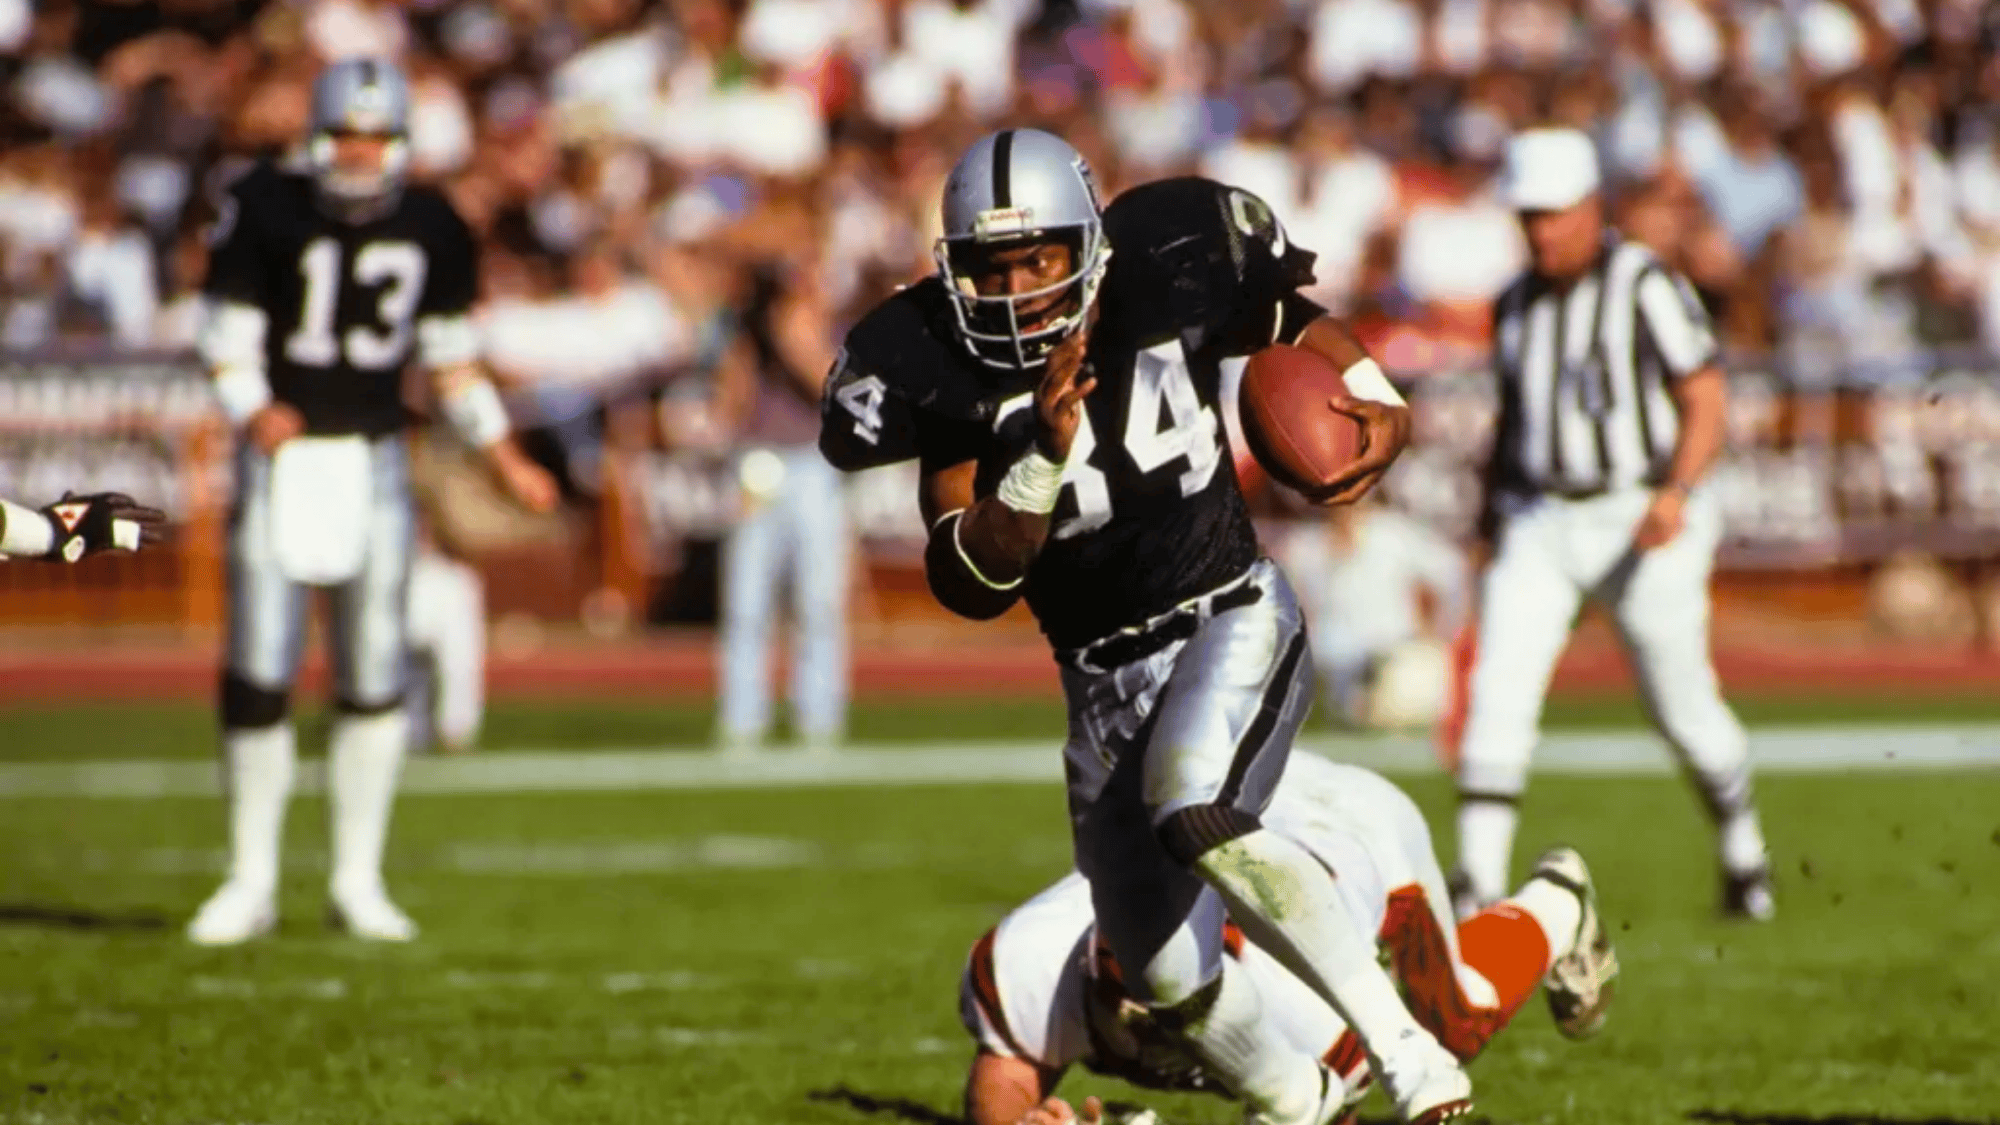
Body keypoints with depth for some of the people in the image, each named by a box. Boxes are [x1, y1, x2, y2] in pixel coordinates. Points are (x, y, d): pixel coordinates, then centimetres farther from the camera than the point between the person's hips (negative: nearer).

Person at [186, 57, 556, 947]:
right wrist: (253, 413, -26)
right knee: (258, 670, -7)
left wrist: (503, 457, 12)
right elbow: (228, 338, -7)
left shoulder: (431, 231, 3)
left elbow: (451, 357, 13)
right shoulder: (267, 212, -7)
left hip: (374, 459, 3)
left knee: (375, 673, 1)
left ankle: (357, 879, 12)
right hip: (283, 455, -3)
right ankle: (251, 879, 5)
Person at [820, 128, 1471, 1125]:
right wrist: (1041, 457, -30)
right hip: (1103, 683, 3)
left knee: (1193, 816, -34)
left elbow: (1296, 324, 10)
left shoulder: (1167, 283, -12)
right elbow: (971, 587, -14)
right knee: (1169, 980, 6)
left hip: (1230, 621, -3)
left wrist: (1376, 406, -10)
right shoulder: (944, 372, -12)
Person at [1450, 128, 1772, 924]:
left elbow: (1705, 399, -11)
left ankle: (1743, 850, 30)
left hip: (1638, 521, -4)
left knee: (1683, 703, 5)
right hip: (1539, 523, 4)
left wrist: (1677, 492, -24)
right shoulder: (1517, 306, 10)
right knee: (1499, 689, -12)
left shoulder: (1645, 286, -9)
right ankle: (1479, 882, -13)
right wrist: (1493, 522, 17)